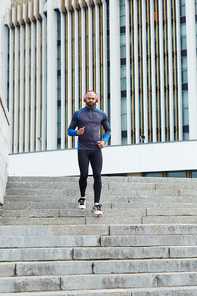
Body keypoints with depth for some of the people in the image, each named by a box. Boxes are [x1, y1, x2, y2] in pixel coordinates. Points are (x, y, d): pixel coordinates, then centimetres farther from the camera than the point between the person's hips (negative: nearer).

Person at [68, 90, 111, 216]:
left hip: (96, 149, 1)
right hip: (83, 149, -1)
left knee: (97, 175, -10)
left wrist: (104, 141, 1)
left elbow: (108, 130, 21)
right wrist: (77, 132, -15)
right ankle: (83, 197, 24)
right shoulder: (78, 114, 6)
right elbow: (70, 131, 8)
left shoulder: (101, 115, 10)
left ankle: (96, 205, -9)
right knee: (84, 175, -5)